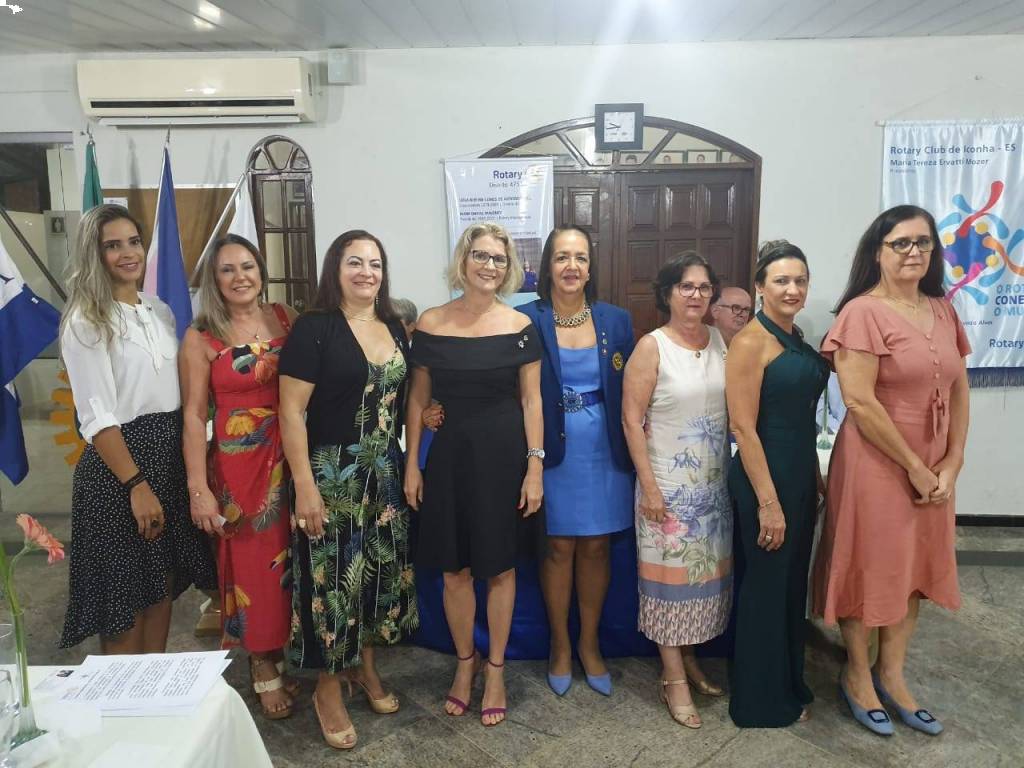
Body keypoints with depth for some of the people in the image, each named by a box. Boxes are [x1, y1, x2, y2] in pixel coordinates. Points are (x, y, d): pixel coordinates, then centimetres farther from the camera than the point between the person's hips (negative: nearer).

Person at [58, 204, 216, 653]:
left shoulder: (161, 311, 10)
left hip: (170, 454, 7)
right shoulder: (85, 322, -10)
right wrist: (136, 484, -19)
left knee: (163, 582, 15)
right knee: (124, 589, 4)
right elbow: (97, 417, -15)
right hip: (118, 461, -7)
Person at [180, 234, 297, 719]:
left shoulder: (285, 318, 2)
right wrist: (199, 489, -10)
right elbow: (193, 415, -6)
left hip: (290, 457, 3)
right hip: (237, 463, -3)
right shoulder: (200, 337, -5)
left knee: (290, 558, 12)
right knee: (252, 563, 8)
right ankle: (263, 667, 25)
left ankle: (288, 648, 33)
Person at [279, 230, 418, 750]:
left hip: (385, 472, 6)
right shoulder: (313, 328, -11)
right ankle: (328, 689, 23)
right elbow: (291, 410, -14)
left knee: (381, 571, 15)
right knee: (333, 577, 3)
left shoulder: (394, 328, 7)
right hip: (331, 473, -6)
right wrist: (304, 485, -18)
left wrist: (409, 464, 8)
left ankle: (366, 667, 37)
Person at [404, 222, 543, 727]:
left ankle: (495, 668, 29)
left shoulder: (519, 327, -2)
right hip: (449, 455, 1)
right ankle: (465, 662, 33)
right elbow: (418, 398, 4)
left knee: (499, 567, 9)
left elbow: (531, 400, -1)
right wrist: (412, 464, 1)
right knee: (454, 568, 10)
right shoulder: (430, 324, 0)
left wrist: (535, 467, -6)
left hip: (503, 456, -1)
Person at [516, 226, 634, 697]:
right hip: (552, 450, -2)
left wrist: (632, 451, 1)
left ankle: (590, 644, 31)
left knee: (595, 548, 12)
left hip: (604, 451, 3)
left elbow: (629, 392, 6)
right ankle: (560, 645, 29)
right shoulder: (527, 320, -6)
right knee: (559, 548, 8)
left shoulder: (615, 320, 3)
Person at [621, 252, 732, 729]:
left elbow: (736, 408, 10)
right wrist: (648, 486, -15)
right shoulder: (652, 347, -11)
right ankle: (674, 679, 18)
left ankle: (689, 659, 34)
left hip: (715, 483, 5)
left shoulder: (721, 341, 4)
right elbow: (632, 420, -13)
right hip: (668, 484, -5)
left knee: (707, 570, 15)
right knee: (670, 573, 4)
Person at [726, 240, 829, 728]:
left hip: (801, 475, 8)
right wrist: (768, 501, -20)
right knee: (765, 586, 5)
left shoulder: (797, 340, 10)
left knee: (793, 583, 19)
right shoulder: (751, 342, -15)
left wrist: (815, 478, 17)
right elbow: (743, 428, -19)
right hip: (764, 477, -8)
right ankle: (762, 702, 24)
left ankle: (789, 686, 38)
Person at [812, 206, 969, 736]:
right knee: (869, 569, 7)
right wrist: (913, 466, -14)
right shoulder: (862, 313, -14)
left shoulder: (943, 311, 8)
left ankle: (891, 674, 34)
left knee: (915, 568, 16)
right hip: (876, 464, -7)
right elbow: (860, 403, -20)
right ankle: (857, 675, 28)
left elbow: (959, 391, 9)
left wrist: (951, 464, -1)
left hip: (933, 468, 7)